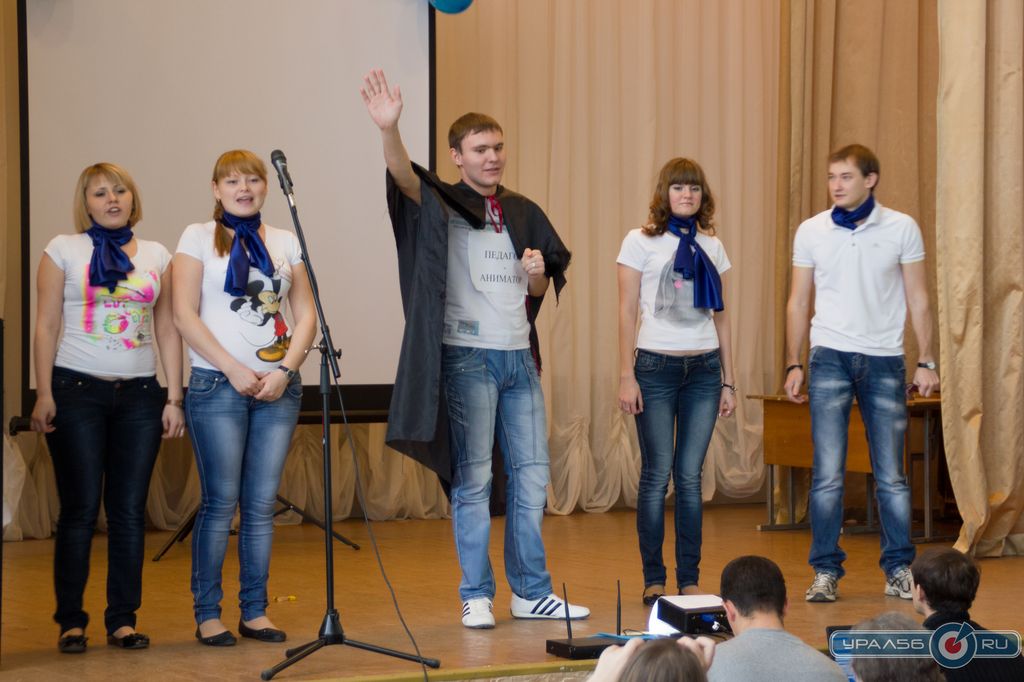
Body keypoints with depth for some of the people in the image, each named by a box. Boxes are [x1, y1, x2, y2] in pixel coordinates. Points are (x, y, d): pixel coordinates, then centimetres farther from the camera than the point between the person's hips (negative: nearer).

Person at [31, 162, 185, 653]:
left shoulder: (157, 257, 11)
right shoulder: (63, 250, 3)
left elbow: (167, 331, 11)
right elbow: (46, 326, 0)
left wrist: (174, 398, 5)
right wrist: (43, 395, -8)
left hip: (139, 396, 3)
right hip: (77, 391, -3)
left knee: (130, 510, 3)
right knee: (80, 509, -3)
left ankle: (123, 620, 10)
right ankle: (70, 622, 4)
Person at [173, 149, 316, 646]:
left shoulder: (284, 242, 12)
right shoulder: (199, 238, 2)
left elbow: (306, 315, 9)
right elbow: (185, 314, -5)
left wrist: (286, 370, -7)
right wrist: (233, 368, -12)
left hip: (278, 387, 3)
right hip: (218, 385, -3)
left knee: (262, 504, 5)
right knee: (220, 502, -4)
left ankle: (255, 612, 11)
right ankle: (207, 614, 2)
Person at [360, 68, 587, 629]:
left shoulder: (523, 213, 13)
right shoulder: (442, 206, -3)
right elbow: (405, 178, -25)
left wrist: (536, 274, -4)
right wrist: (389, 129, -44)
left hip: (519, 356, 5)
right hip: (467, 357, -5)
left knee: (532, 475, 7)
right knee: (472, 479, -2)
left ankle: (532, 592, 17)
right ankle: (477, 597, 6)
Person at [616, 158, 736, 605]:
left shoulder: (712, 247, 11)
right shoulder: (641, 242, 0)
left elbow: (720, 317, 14)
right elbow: (627, 312, -2)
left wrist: (728, 382, 11)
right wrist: (626, 376, -8)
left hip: (704, 368, 3)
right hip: (657, 367, -3)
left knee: (690, 476, 3)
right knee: (657, 475, -3)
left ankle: (689, 579, 9)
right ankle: (653, 580, 4)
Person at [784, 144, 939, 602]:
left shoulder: (901, 228, 2)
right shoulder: (811, 231, 4)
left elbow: (918, 300, 5)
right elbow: (798, 302, 9)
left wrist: (927, 362, 1)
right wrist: (793, 365, 5)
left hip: (885, 359, 0)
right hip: (830, 357, 0)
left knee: (891, 475, 4)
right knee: (827, 474, -3)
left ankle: (899, 569, 13)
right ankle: (826, 572, 3)